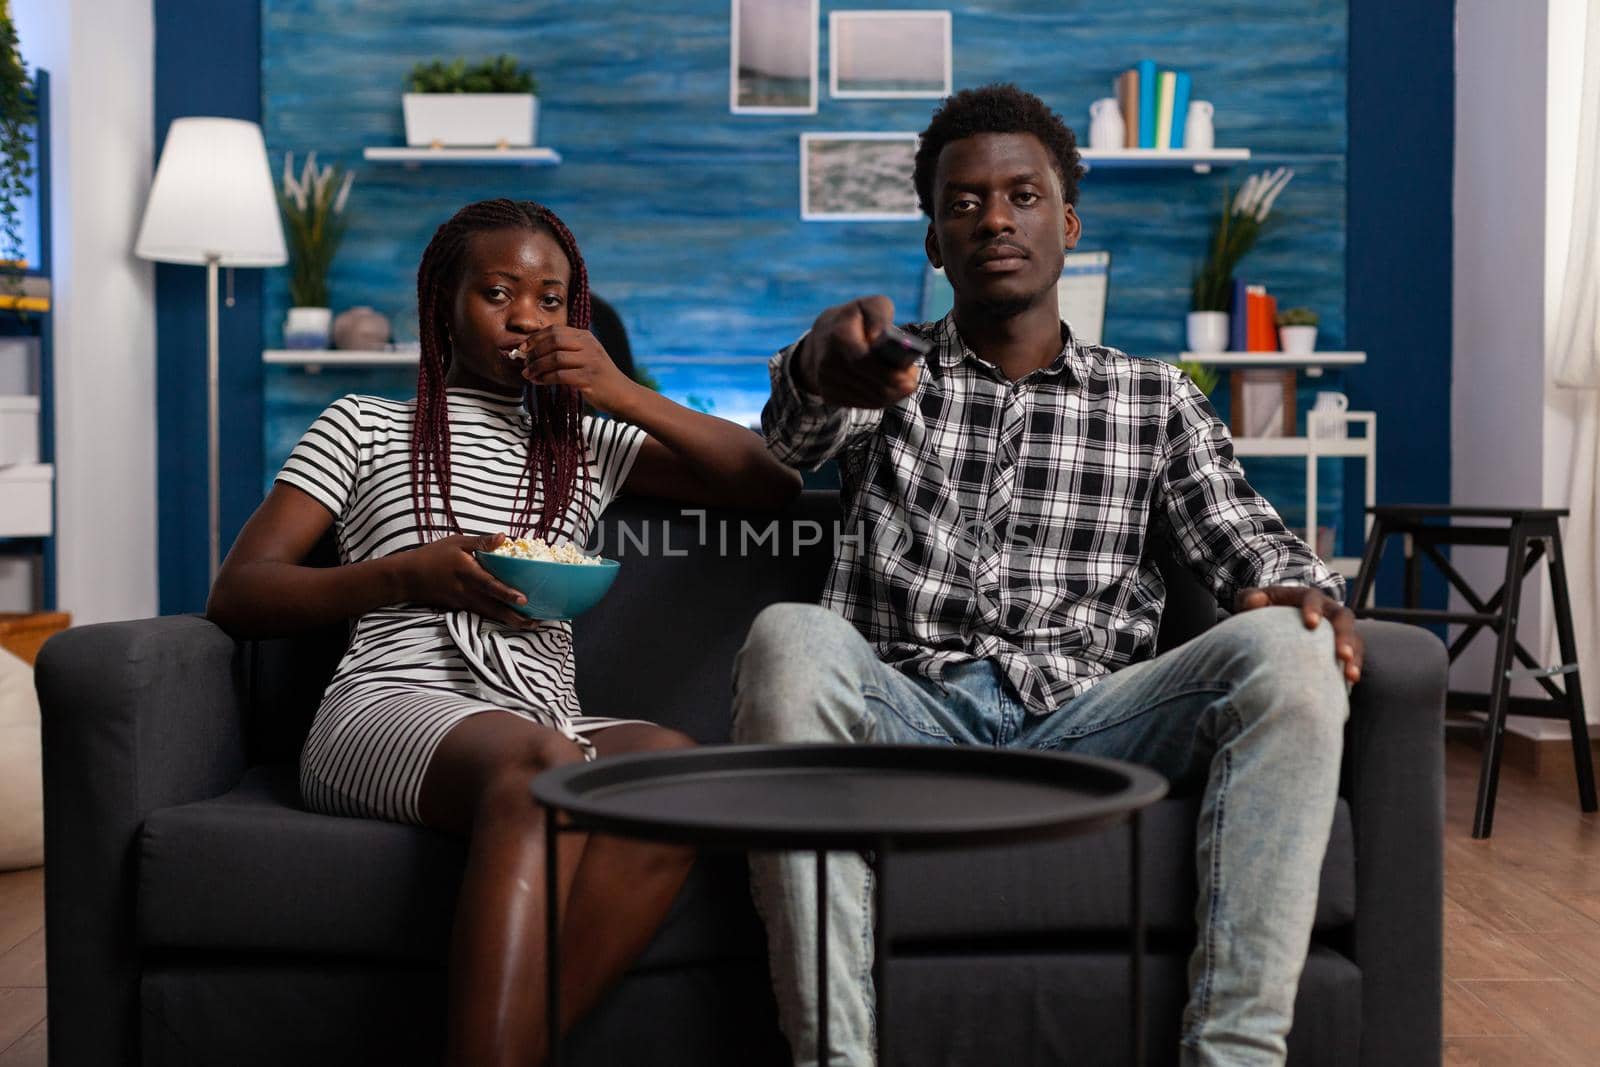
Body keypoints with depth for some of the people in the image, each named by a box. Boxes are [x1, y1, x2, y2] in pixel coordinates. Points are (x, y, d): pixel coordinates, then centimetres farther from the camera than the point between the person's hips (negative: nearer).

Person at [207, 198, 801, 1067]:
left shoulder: (588, 447, 29)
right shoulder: (365, 427, 22)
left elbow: (775, 486, 22)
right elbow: (236, 593, 13)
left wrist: (625, 395, 12)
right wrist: (407, 575, -4)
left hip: (546, 715, 3)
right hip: (392, 704, -3)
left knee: (674, 760, -34)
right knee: (543, 762, -39)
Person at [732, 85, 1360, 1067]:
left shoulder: (1158, 400, 21)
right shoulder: (890, 374, 17)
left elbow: (1246, 542, 9)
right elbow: (795, 432, -6)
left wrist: (1301, 589, -17)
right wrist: (826, 366, -32)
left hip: (1084, 719, 1)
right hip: (907, 713, -1)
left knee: (1286, 650, -26)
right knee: (789, 636, -33)